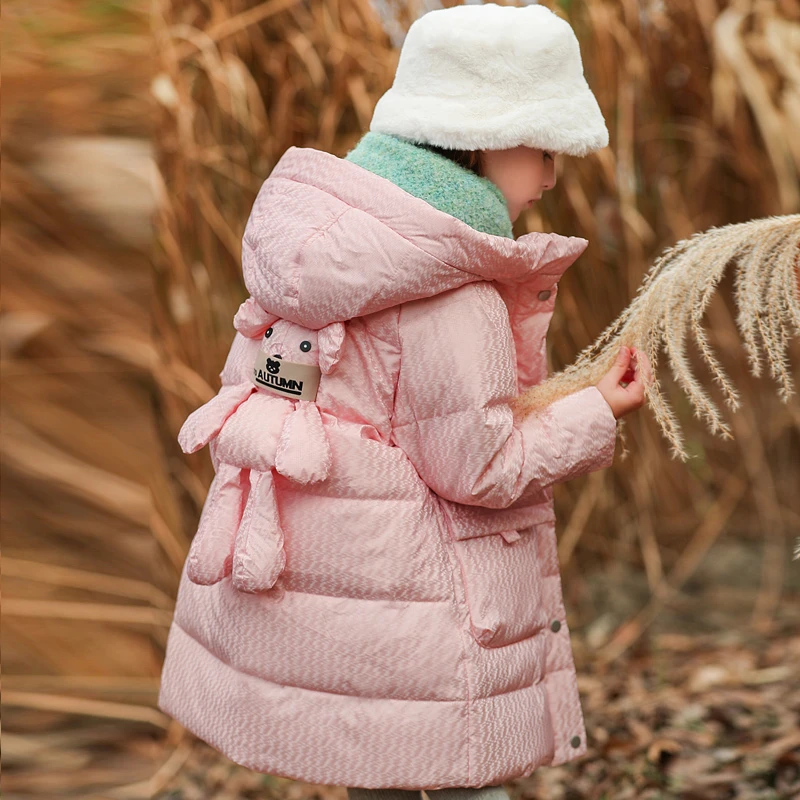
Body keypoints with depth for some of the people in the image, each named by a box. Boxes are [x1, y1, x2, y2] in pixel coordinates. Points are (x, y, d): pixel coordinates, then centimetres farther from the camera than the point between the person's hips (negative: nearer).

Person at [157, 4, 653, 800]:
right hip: (398, 603, -8)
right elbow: (479, 470, -17)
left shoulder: (308, 247, 3)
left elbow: (242, 387, 9)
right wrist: (596, 413, -4)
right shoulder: (452, 302, -22)